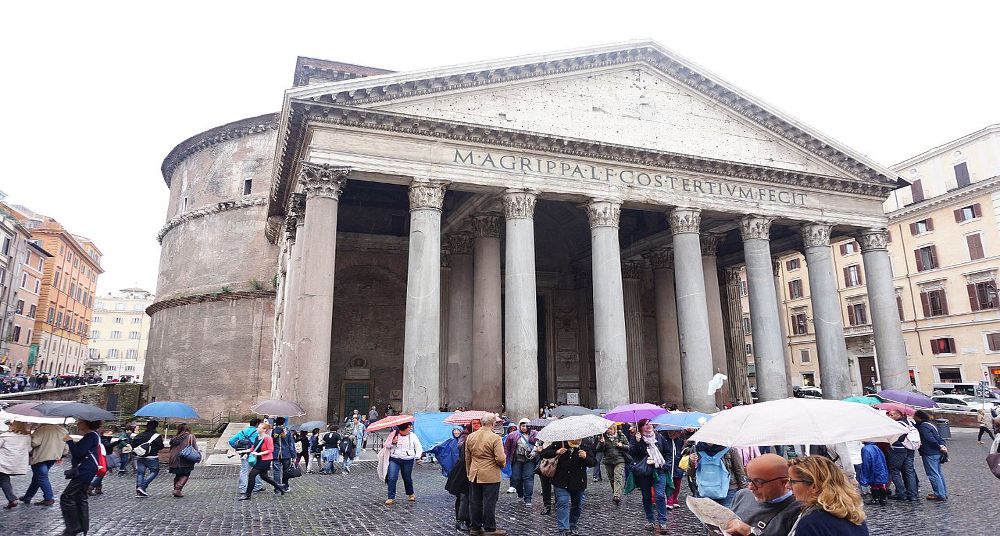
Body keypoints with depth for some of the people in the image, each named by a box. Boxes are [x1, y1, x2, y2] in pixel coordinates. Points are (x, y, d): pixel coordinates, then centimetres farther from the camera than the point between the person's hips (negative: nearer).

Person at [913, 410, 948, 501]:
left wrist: (939, 447, -13)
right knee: (938, 473, 17)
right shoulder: (930, 425, 18)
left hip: (929, 454, -10)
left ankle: (940, 494, -4)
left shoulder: (923, 426, -14)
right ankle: (944, 493, 23)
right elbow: (939, 437, 16)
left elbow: (930, 439, -22)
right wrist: (942, 446, 3)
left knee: (933, 474, -5)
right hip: (937, 453, 10)